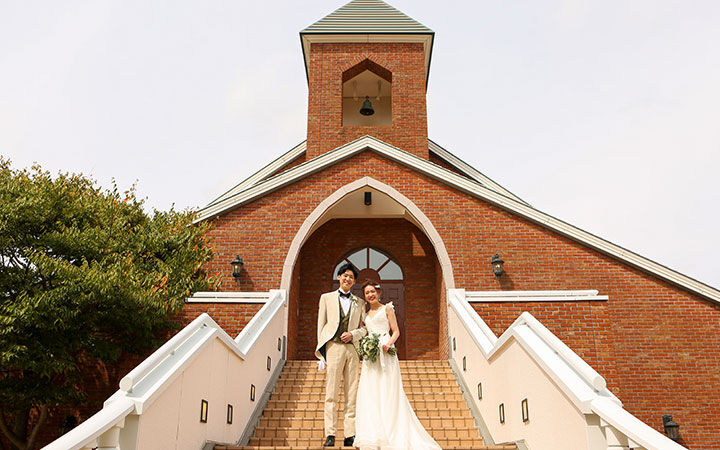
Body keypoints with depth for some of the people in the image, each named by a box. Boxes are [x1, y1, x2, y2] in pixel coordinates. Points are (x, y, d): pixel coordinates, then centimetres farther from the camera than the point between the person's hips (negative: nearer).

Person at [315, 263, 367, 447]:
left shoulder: (359, 302, 18)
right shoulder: (327, 298, 13)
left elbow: (365, 327, 15)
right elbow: (321, 326, 8)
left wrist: (353, 334, -7)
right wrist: (321, 354, 1)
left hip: (353, 349, 2)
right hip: (333, 347, -2)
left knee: (352, 394, 1)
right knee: (331, 394, -6)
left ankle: (350, 436, 4)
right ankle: (330, 435, -5)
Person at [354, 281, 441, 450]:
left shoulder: (387, 308, 6)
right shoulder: (366, 314, 20)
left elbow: (396, 331, 0)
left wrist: (388, 344, -17)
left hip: (385, 354, -5)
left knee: (387, 393, -8)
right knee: (369, 394, -2)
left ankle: (391, 436, -5)